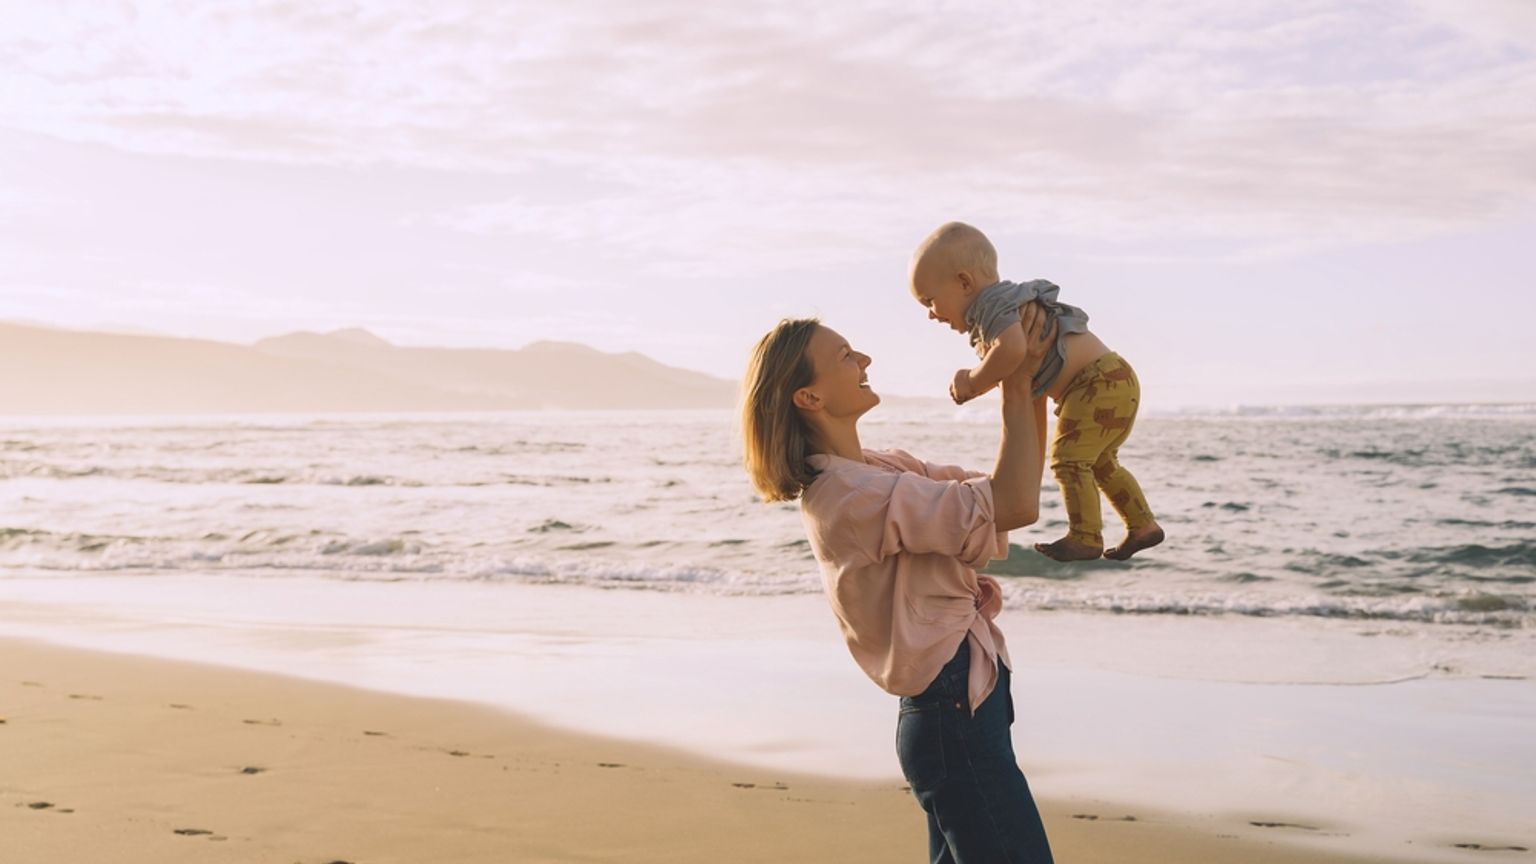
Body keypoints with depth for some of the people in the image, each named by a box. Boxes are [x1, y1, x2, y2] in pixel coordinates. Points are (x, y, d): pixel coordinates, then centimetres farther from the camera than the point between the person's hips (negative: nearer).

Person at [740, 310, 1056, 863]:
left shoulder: (882, 469, 11)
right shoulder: (850, 495, -20)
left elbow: (1012, 494, 14)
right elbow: (1017, 507, -24)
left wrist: (1033, 389, 2)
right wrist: (1016, 383, -15)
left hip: (954, 710, 10)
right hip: (956, 717, -10)